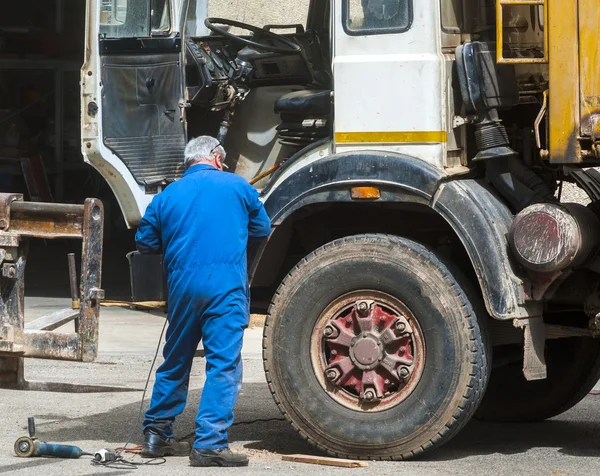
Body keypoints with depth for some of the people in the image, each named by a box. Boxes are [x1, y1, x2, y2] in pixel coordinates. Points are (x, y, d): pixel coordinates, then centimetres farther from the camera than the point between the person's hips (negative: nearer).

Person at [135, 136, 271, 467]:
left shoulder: (168, 195, 12)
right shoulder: (237, 187, 6)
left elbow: (145, 241, 15)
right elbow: (262, 228, 17)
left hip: (182, 287, 4)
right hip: (226, 287, -4)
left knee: (175, 362, 17)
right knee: (224, 365, -5)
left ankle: (156, 434, 23)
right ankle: (209, 445, -11)